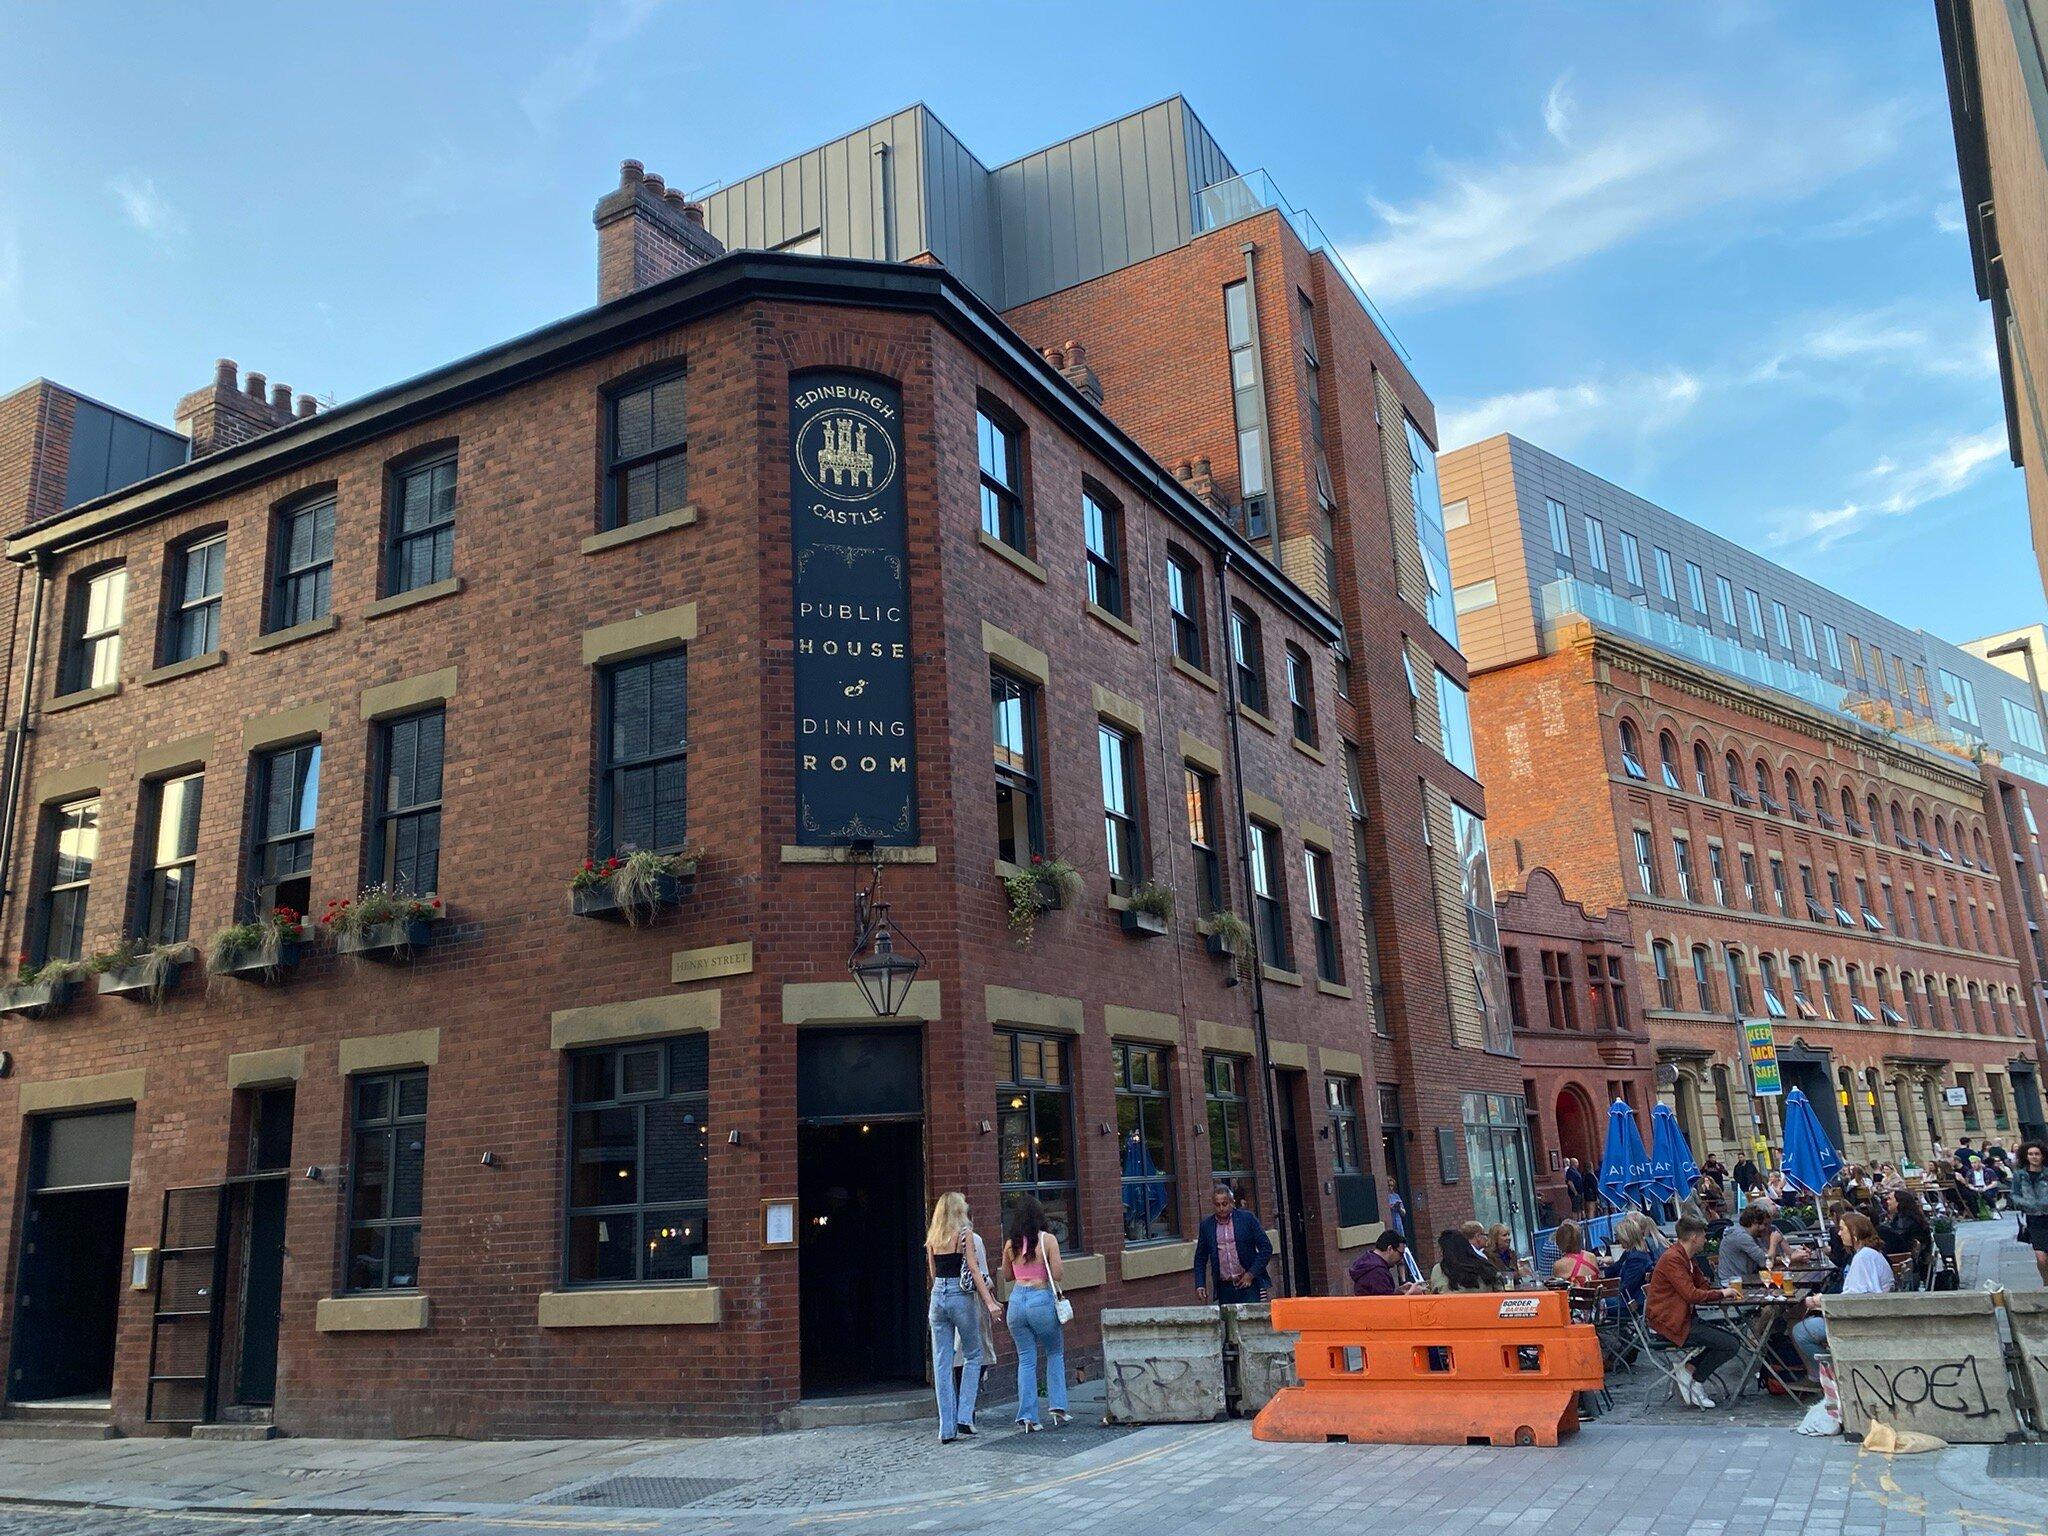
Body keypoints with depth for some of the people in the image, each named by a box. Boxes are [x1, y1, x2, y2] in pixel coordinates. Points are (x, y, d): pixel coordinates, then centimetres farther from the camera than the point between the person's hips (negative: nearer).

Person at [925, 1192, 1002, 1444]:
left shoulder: (932, 1237, 11)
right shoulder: (964, 1233, -5)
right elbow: (974, 1269, -9)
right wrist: (989, 1301, -10)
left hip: (937, 1297, 5)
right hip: (961, 1297, -5)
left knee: (941, 1362, 5)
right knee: (973, 1356, 10)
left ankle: (946, 1428, 6)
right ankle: (964, 1418, 1)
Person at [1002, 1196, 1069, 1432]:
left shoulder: (1010, 1244, 4)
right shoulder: (1048, 1240, -7)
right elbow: (1058, 1275, -9)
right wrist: (1059, 1266, 11)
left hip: (1017, 1300, 3)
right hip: (1042, 1300, -3)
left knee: (1026, 1359, 10)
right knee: (1055, 1354, 18)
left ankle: (1027, 1416, 6)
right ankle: (1058, 1406, 11)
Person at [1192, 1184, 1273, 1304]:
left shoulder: (1247, 1218, -1)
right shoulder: (1207, 1225, 6)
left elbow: (1266, 1248, 0)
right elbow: (1200, 1258, 12)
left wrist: (1251, 1274, -6)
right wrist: (1200, 1285, 1)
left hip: (1248, 1284, -2)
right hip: (1224, 1288, 2)